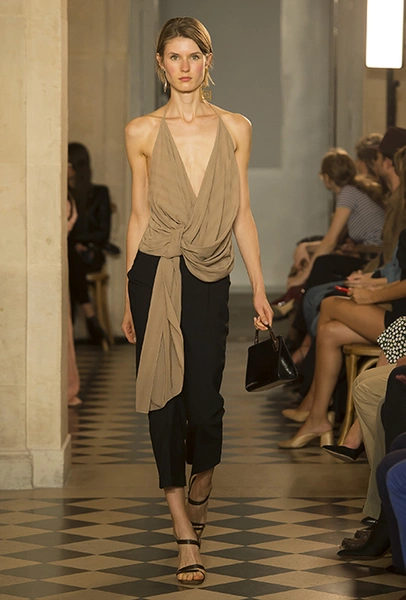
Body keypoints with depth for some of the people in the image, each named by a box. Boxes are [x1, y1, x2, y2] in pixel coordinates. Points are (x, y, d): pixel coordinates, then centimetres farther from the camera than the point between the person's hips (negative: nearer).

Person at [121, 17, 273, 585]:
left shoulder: (235, 128, 7)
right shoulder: (142, 132, 4)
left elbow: (242, 213, 9)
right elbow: (139, 215, 7)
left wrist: (259, 288, 5)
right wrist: (129, 298, 8)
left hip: (210, 280, 1)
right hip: (155, 276, -1)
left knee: (204, 400, -2)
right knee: (164, 396, -2)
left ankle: (200, 492, 32)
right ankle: (186, 535, 5)